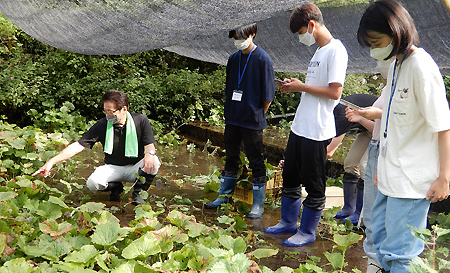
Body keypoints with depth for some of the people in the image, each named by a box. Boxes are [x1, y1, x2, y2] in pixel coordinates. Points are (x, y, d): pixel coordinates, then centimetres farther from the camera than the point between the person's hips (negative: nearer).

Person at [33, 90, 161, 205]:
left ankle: (137, 193, -5)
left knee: (153, 162, -33)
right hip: (112, 168, 1)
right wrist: (52, 162, -18)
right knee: (92, 183, -29)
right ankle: (115, 187, 7)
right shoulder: (102, 125, -8)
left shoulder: (141, 120, -9)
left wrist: (149, 153, -37)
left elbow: (150, 145, -10)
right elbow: (79, 145, -10)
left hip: (135, 168, -1)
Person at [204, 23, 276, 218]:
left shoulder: (262, 59, -10)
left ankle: (258, 205, 12)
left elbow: (268, 94, -9)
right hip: (232, 119, 6)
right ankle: (224, 196, 29)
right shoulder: (233, 59, 8)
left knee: (256, 162, 3)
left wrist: (258, 115, -4)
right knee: (231, 158, 17)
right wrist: (231, 111, 11)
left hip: (253, 121, -6)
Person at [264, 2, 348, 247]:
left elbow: (334, 92, -21)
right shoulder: (318, 52, 15)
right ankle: (288, 223, 32)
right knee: (290, 178, 18)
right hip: (299, 127, 10)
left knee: (314, 185, 4)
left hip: (317, 132, -10)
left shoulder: (335, 50, -14)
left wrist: (302, 87, -12)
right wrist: (295, 86, 6)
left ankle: (307, 232, 17)